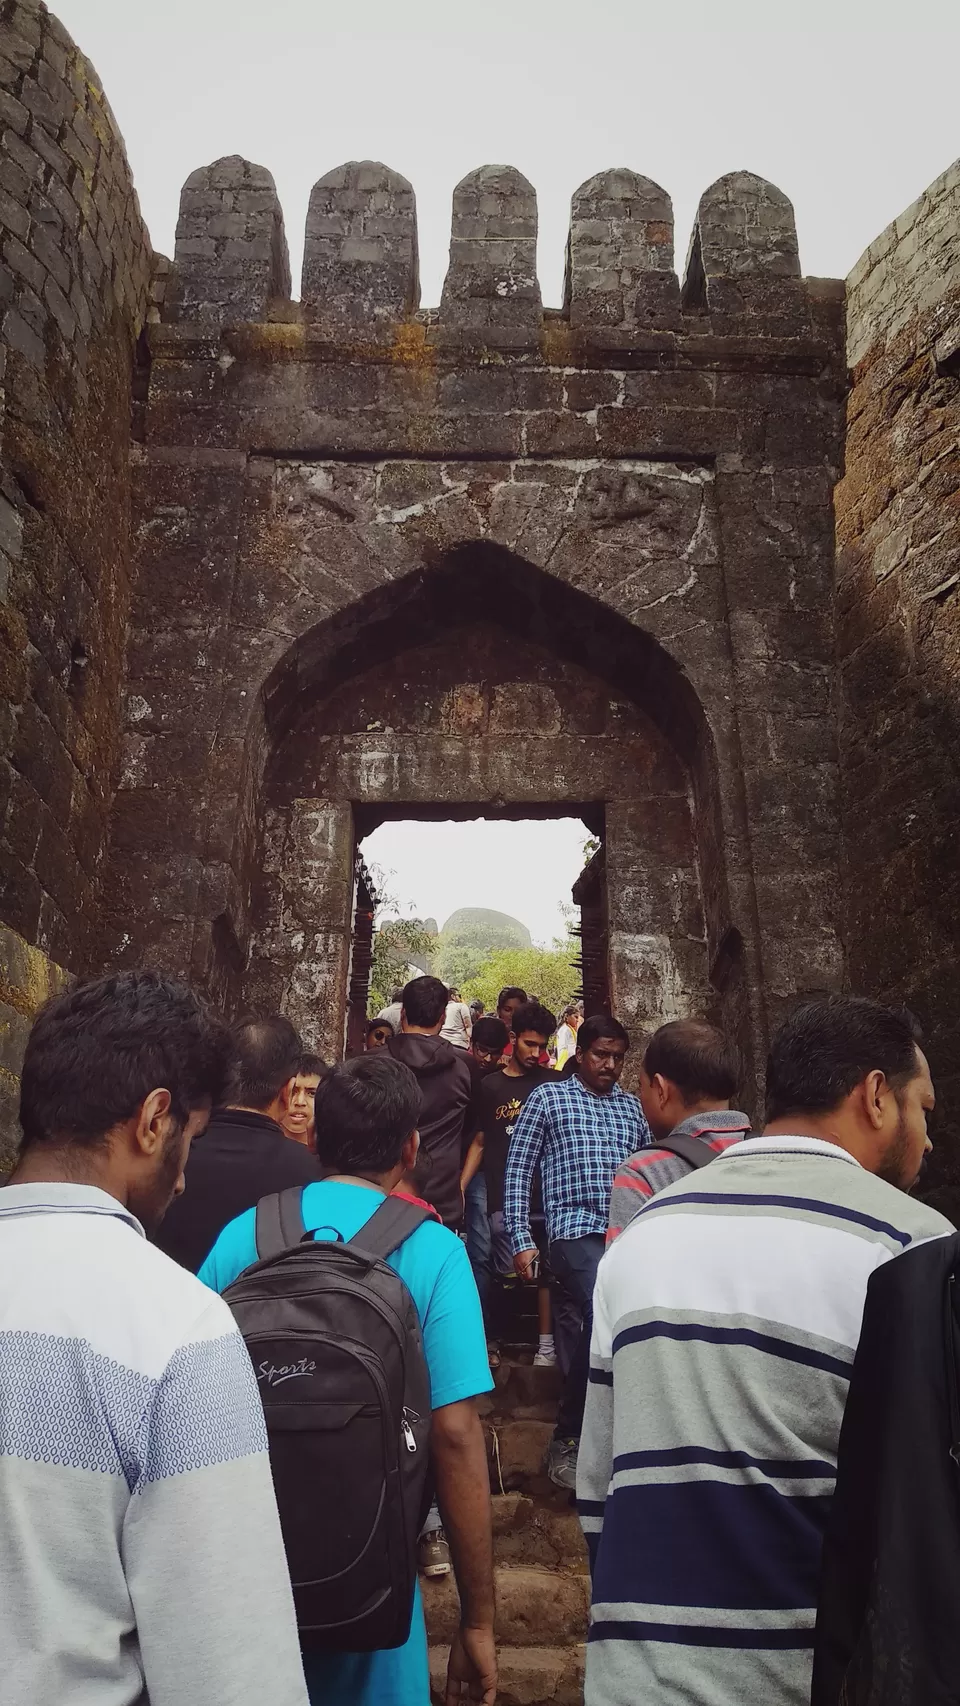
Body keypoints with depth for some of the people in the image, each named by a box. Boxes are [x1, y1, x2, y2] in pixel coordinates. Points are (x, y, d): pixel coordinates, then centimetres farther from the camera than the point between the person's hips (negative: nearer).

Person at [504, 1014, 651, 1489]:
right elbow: (517, 1171, 4)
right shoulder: (548, 1097, 6)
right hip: (577, 1232, -5)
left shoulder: (632, 1106, 18)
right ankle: (567, 1439, -3)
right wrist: (521, 1240, -2)